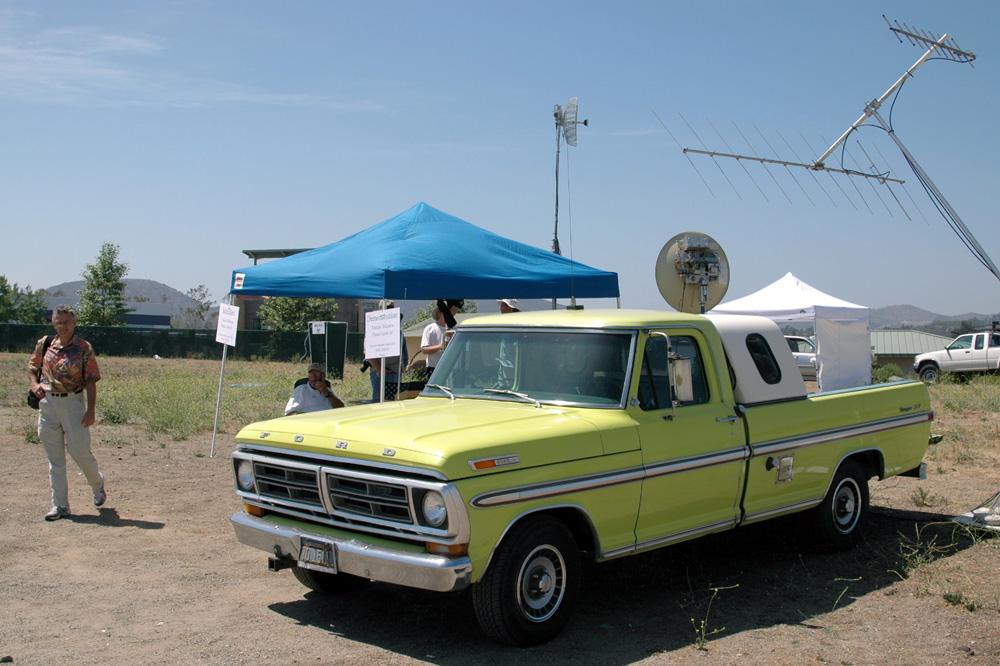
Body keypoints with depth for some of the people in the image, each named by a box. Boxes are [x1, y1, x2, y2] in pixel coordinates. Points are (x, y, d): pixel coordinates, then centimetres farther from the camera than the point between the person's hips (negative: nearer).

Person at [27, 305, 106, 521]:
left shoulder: (84, 348, -5)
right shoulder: (44, 344, 5)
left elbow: (91, 381, -6)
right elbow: (32, 366, 19)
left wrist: (91, 410, -12)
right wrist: (34, 383, -2)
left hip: (72, 401, -4)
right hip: (47, 402, 4)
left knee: (79, 449, -4)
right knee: (54, 457, 6)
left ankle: (97, 483, 27)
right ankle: (60, 505, 12)